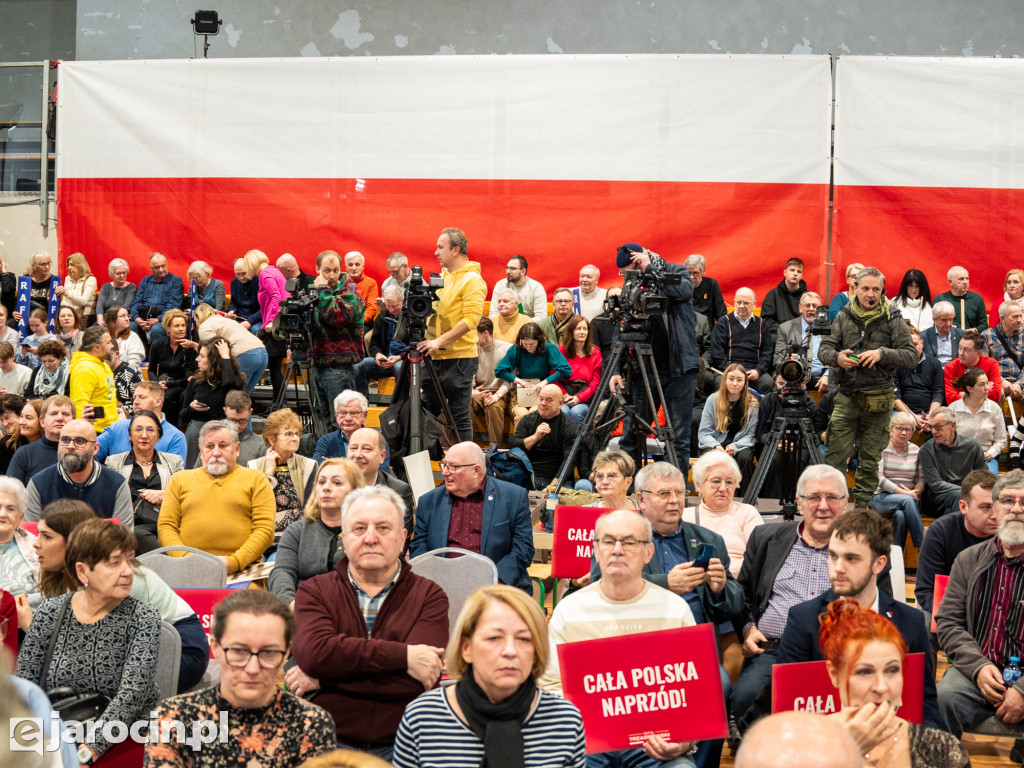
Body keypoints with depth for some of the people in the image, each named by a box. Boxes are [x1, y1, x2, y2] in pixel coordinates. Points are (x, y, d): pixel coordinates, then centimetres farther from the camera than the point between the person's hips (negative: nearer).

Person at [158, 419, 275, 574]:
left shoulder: (255, 479, 15)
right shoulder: (180, 479, 22)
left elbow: (265, 530, 4)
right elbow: (165, 526, 13)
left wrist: (233, 562, -10)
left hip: (241, 570, -1)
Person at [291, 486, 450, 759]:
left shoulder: (428, 596, 6)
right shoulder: (315, 591, 11)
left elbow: (418, 679, -9)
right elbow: (313, 653, -10)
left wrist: (321, 679, -8)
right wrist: (403, 655, -14)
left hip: (400, 744, 1)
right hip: (329, 742, 0)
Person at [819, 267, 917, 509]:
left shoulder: (893, 320, 0)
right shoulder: (844, 316, 7)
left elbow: (911, 356, -4)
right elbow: (824, 348, 6)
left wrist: (882, 353, -20)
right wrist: (837, 357, -17)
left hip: (878, 399, -1)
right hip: (847, 396, 1)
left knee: (870, 461, 6)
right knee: (835, 456, -3)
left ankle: (863, 510, 14)